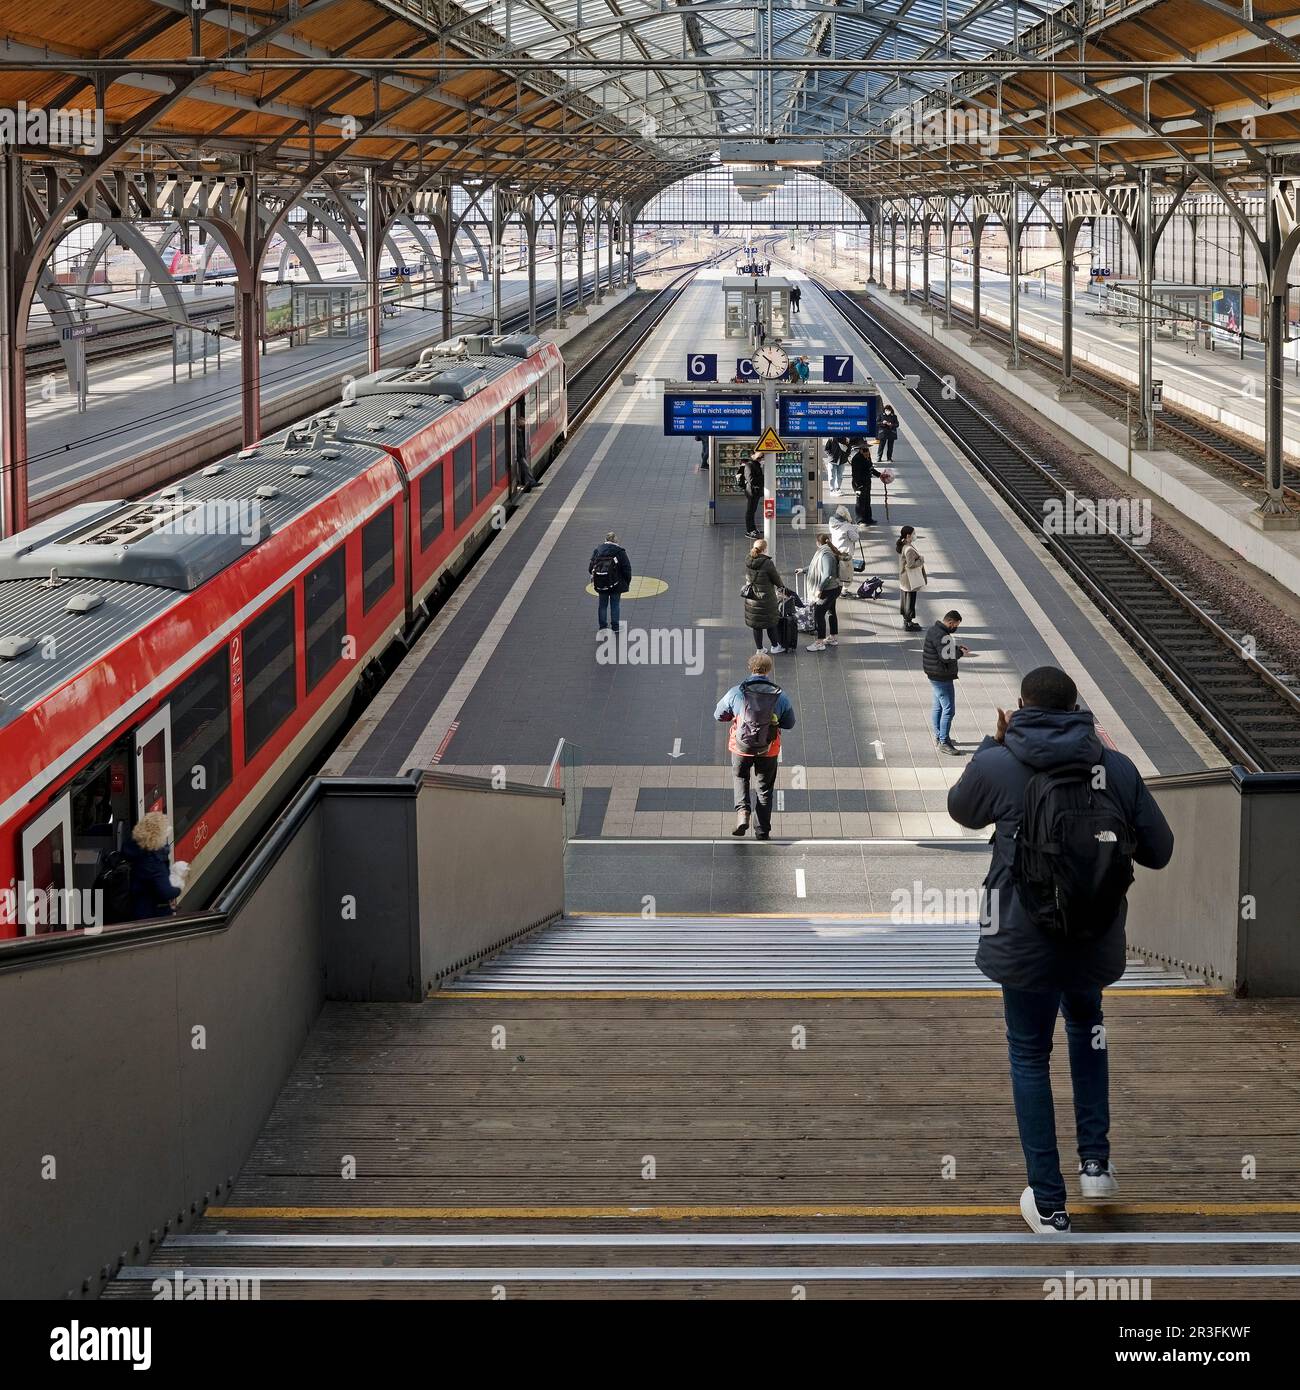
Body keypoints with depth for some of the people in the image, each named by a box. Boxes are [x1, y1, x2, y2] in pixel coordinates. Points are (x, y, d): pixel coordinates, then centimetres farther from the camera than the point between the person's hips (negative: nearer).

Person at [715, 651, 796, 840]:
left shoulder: (737, 692, -12)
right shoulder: (780, 696, -10)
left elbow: (719, 716, 0)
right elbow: (789, 723, 3)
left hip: (741, 748, 0)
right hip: (769, 751, 0)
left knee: (740, 777, 28)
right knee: (765, 789, 19)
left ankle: (742, 812, 5)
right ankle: (762, 830, 22)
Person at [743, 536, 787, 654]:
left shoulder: (748, 562, -4)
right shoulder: (767, 563, -22)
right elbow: (776, 579, -11)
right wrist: (782, 586, 13)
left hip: (751, 599, 5)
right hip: (766, 599, -5)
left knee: (755, 626, 15)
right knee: (771, 623, 15)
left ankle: (759, 648, 25)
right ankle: (775, 646, 30)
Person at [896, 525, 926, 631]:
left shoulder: (904, 545, 5)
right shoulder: (909, 549, -26)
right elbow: (911, 564, -29)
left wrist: (920, 559, 7)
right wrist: (921, 560, -16)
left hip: (904, 580, 10)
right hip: (910, 580, -10)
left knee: (905, 600, 19)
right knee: (910, 601, 1)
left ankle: (906, 621, 32)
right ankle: (908, 624, 9)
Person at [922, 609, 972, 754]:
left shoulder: (936, 631, 11)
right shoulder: (940, 636, -23)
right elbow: (946, 657, -27)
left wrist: (957, 648, 10)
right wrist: (961, 653, -13)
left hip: (936, 676, 11)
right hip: (942, 677, -11)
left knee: (937, 707, 19)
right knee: (948, 709, -8)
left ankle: (939, 737, 31)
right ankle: (944, 742, -6)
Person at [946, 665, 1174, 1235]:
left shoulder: (996, 766, -11)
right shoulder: (1116, 767, -6)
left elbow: (961, 810, 12)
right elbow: (1158, 850, 0)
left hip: (1025, 944, -2)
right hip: (1098, 940, 3)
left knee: (1030, 1058, 13)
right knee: (1085, 1024, 31)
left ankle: (1048, 1205, 13)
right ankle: (1095, 1161, 28)